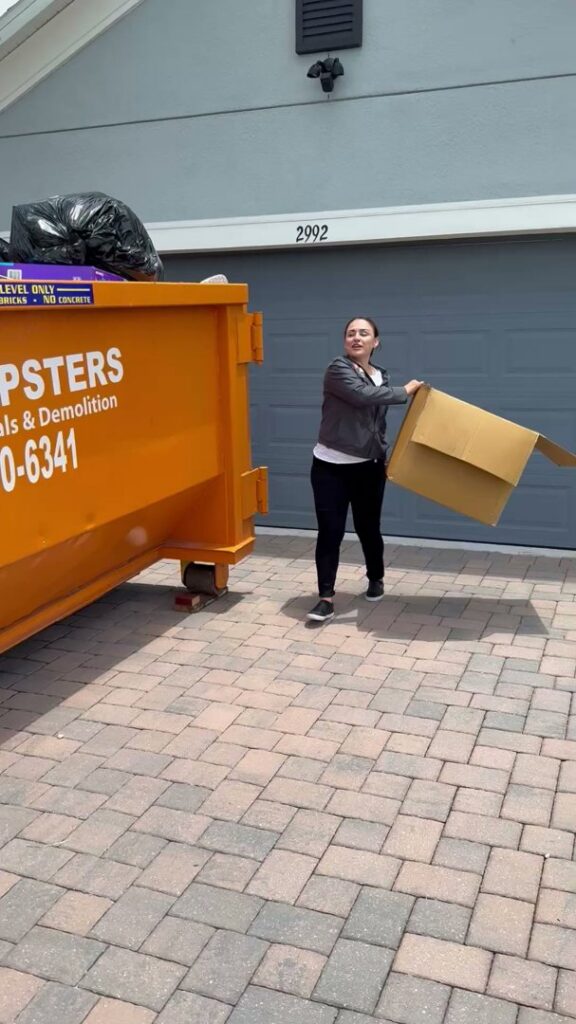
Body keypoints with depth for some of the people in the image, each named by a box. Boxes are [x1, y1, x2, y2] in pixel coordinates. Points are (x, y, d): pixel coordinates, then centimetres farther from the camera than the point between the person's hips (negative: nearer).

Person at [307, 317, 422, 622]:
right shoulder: (338, 370, -10)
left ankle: (376, 579, 38)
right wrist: (405, 392, -16)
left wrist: (386, 458, 10)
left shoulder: (382, 377, 9)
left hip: (368, 467, 5)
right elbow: (363, 396, -27)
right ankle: (326, 599, 0)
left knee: (368, 528, 14)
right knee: (329, 531, -6)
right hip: (331, 466, -4)